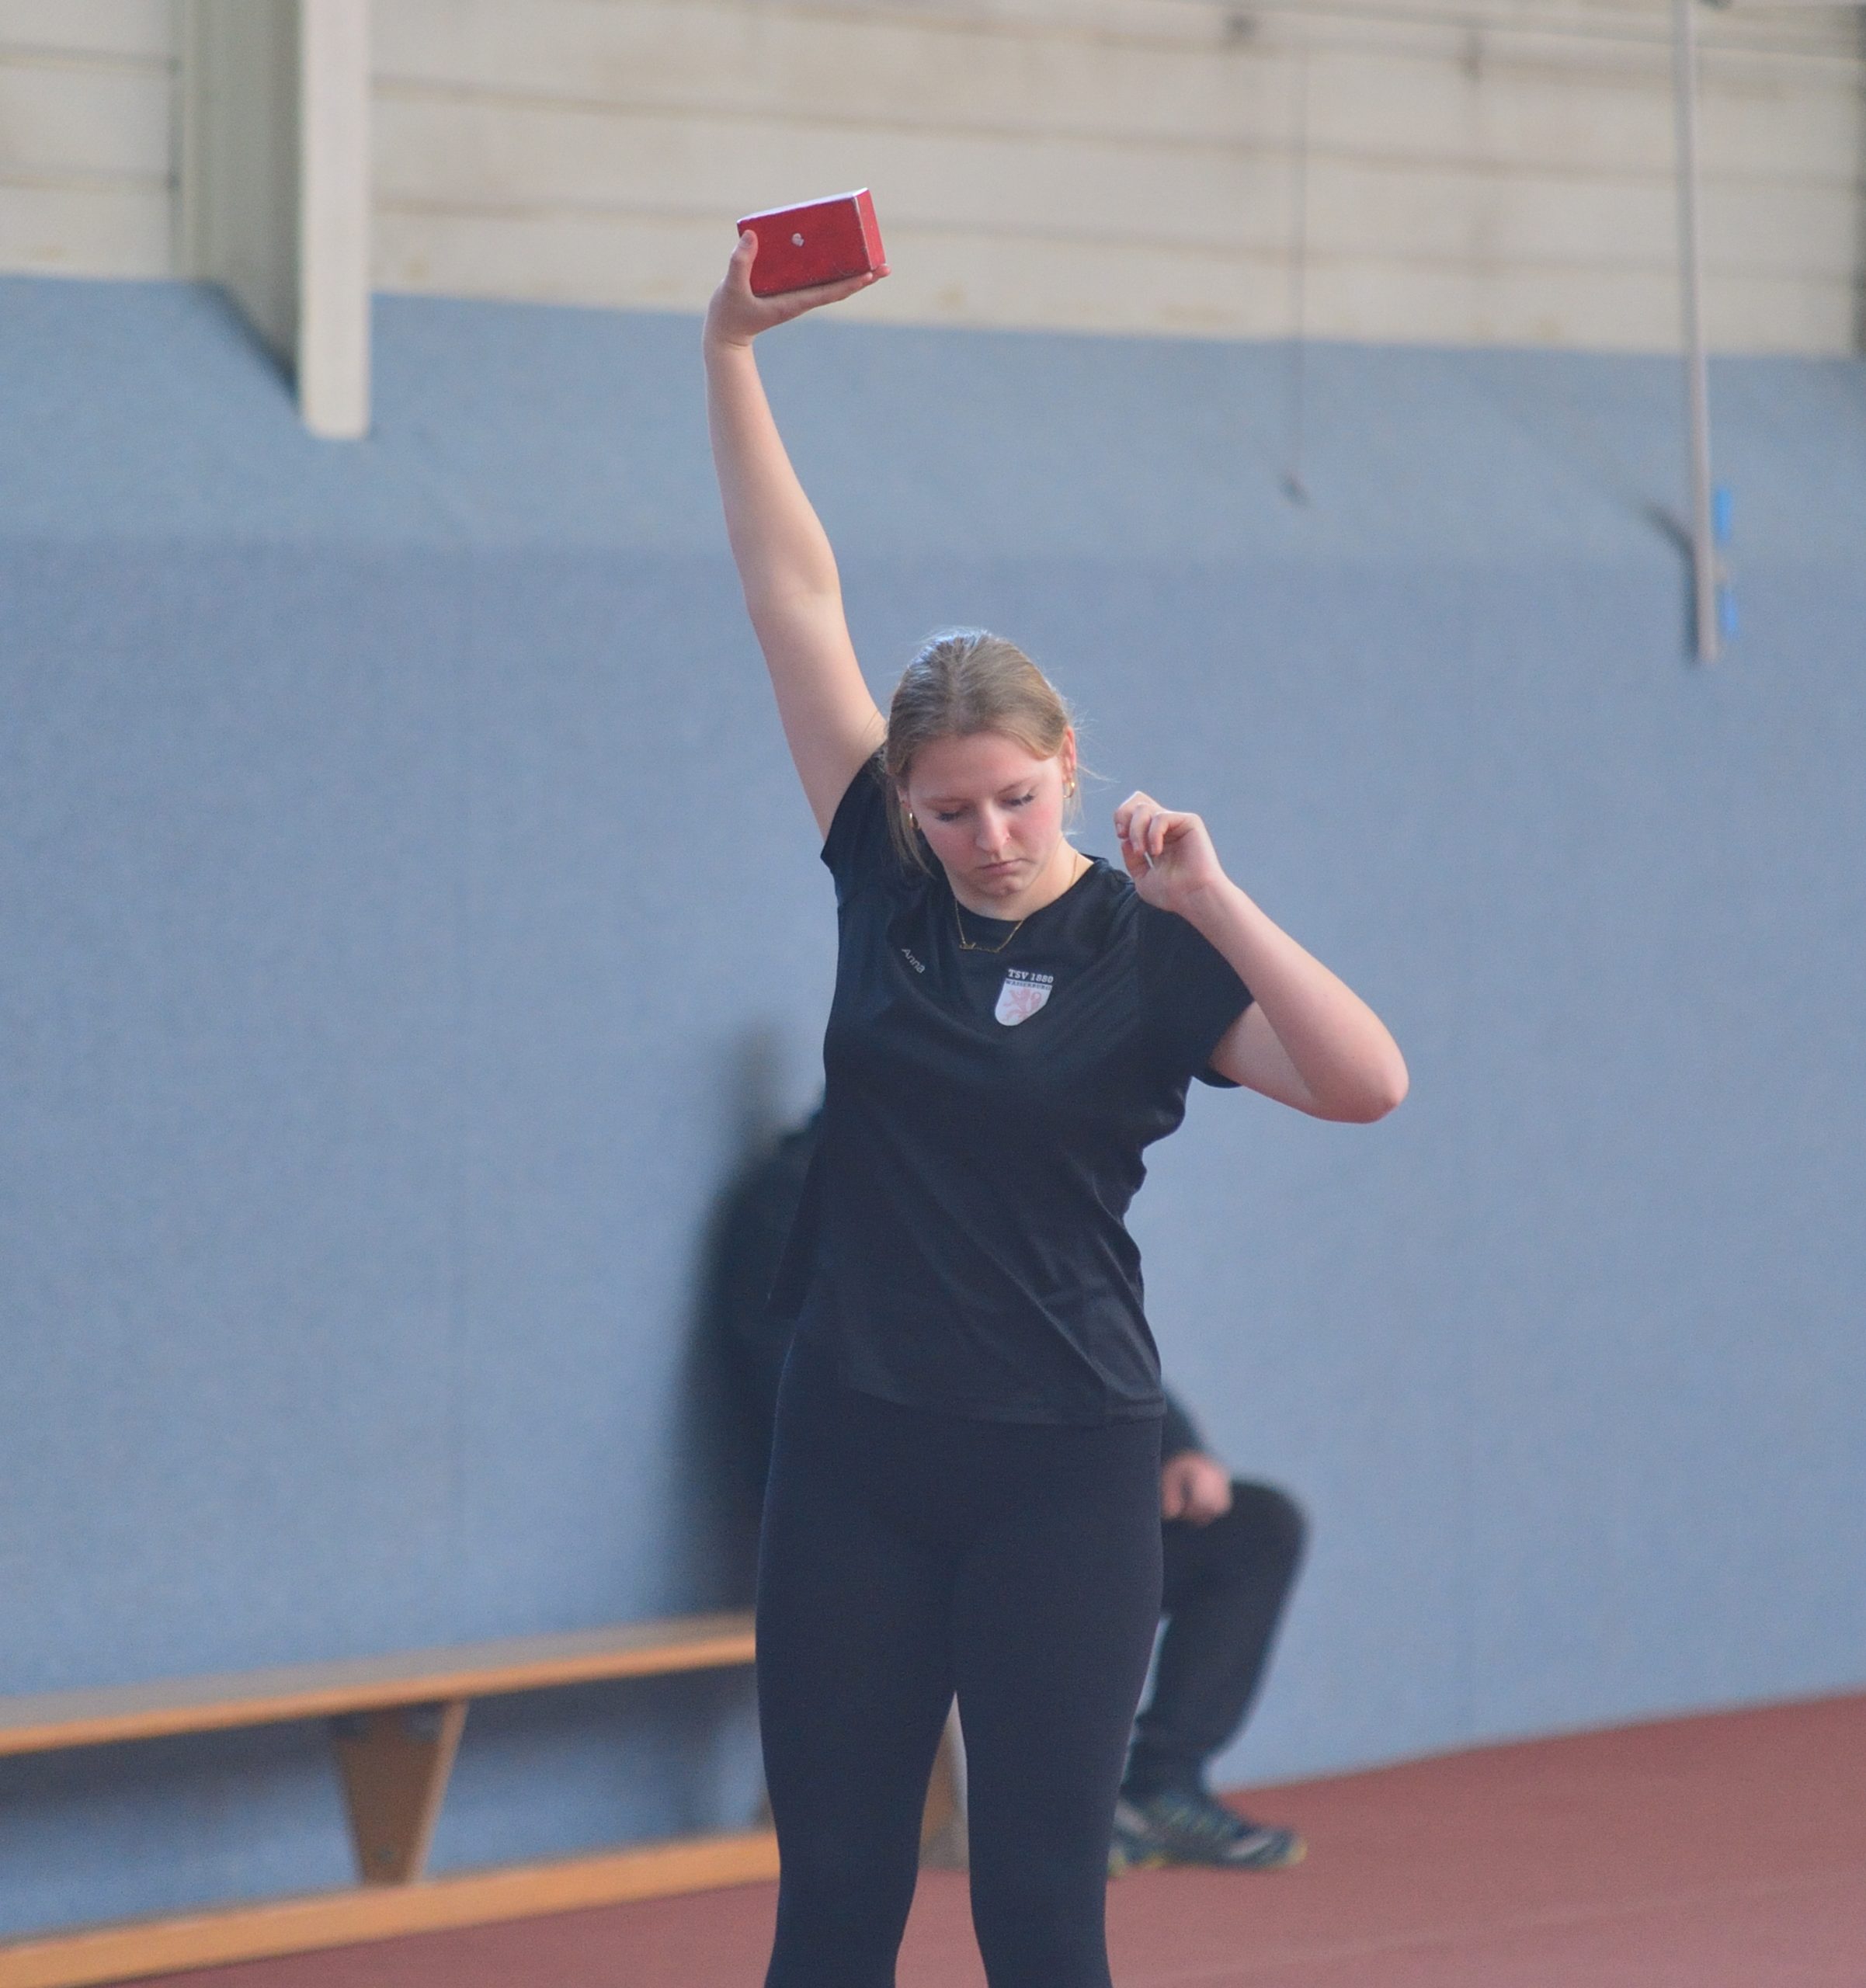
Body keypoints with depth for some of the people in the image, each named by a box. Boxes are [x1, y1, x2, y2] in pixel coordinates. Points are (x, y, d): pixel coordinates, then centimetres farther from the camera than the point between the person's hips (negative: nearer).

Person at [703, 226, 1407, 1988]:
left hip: (1059, 1469, -3)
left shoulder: (1145, 954, -4)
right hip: (852, 1452, 3)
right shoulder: (885, 883, 4)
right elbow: (794, 598, 3)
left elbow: (1366, 1083, -19)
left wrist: (1210, 902, -25)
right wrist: (729, 353, 1)